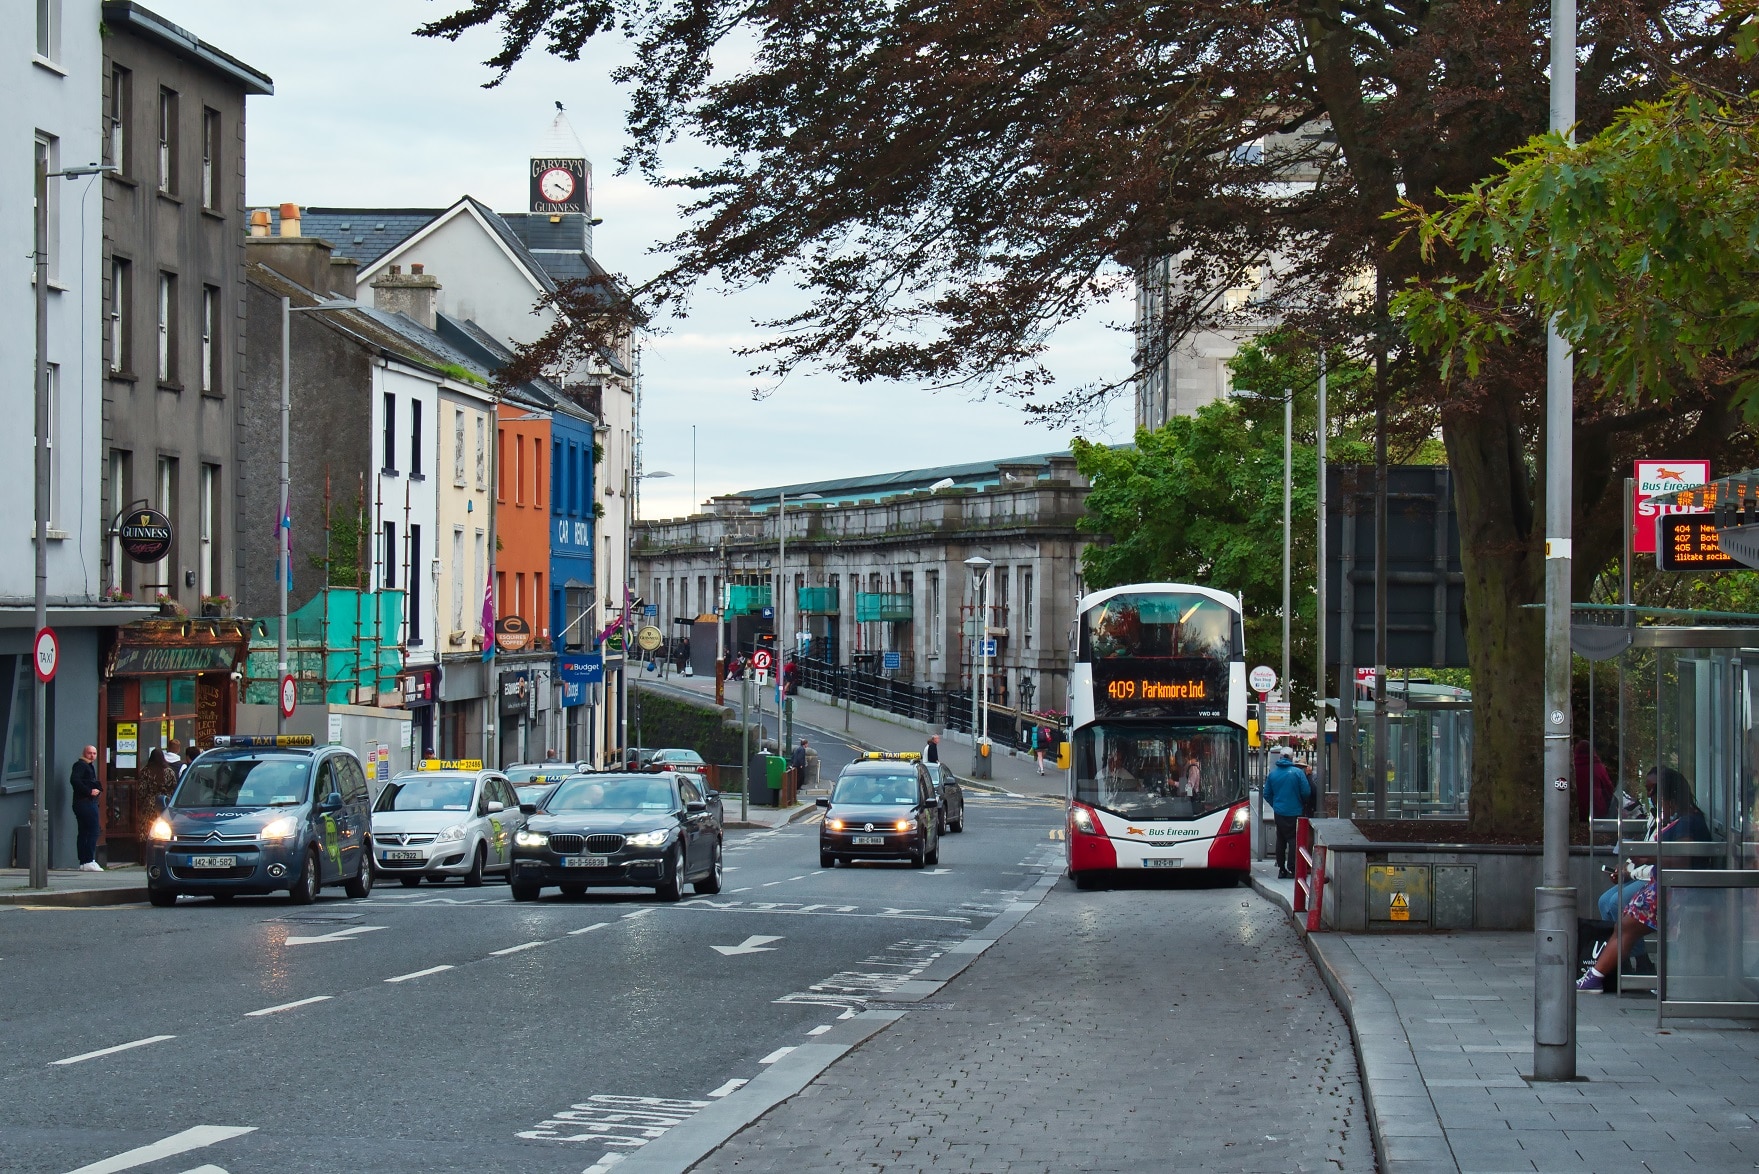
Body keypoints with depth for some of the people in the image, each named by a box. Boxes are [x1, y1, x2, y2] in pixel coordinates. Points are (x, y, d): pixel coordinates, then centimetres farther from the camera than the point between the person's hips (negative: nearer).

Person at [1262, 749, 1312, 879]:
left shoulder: (1272, 773, 0)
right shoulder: (1298, 772, -11)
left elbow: (1267, 794, 5)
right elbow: (1306, 792, -10)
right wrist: (1303, 805, 10)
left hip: (1279, 813, 4)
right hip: (1295, 812, -4)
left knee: (1281, 840, 12)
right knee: (1293, 839, 1)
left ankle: (1281, 869, 14)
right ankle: (1291, 869, -6)